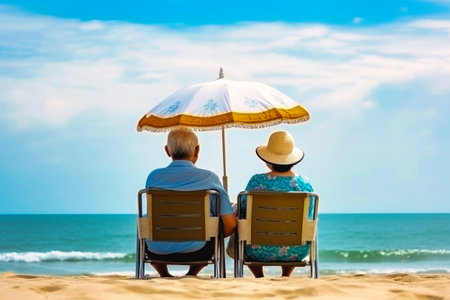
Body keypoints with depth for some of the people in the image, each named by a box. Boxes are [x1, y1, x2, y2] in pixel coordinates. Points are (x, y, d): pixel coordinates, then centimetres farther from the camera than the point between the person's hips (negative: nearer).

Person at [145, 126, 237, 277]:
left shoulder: (154, 176, -2)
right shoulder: (209, 177, -6)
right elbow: (231, 224, -7)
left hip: (158, 251, 1)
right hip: (195, 252, -1)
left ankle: (165, 276, 28)